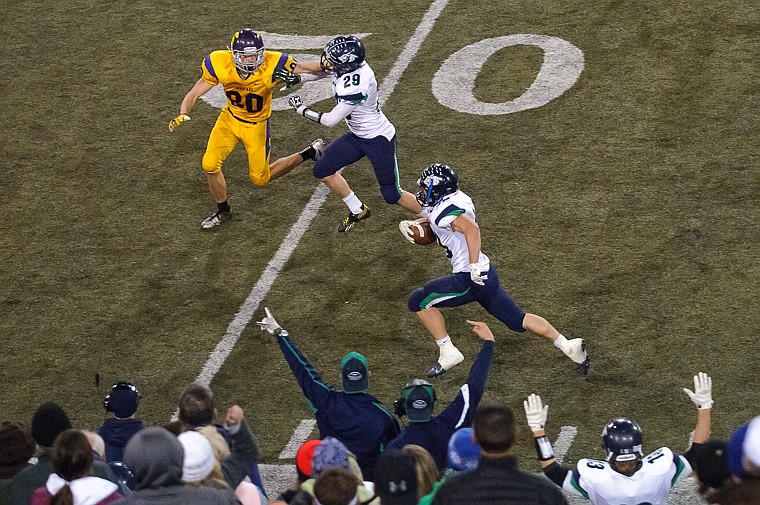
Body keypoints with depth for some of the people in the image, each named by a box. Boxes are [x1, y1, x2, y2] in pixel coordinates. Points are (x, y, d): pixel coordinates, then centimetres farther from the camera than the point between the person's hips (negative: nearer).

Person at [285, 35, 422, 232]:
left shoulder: (355, 87, -36)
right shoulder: (346, 64, -13)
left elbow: (330, 120, -26)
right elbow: (320, 68, 11)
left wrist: (301, 109, -14)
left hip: (379, 139, -9)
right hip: (357, 136, 9)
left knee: (392, 195, -2)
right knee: (323, 170, 8)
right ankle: (358, 211, 27)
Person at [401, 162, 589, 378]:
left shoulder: (444, 210, -17)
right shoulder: (457, 198, 11)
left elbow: (471, 228, -35)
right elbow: (433, 221, 29)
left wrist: (474, 266, -37)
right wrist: (410, 224, 12)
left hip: (471, 279, -10)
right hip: (487, 274, 10)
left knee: (418, 301, 1)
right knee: (517, 319, 16)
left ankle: (448, 352, 4)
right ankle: (568, 345, 11)